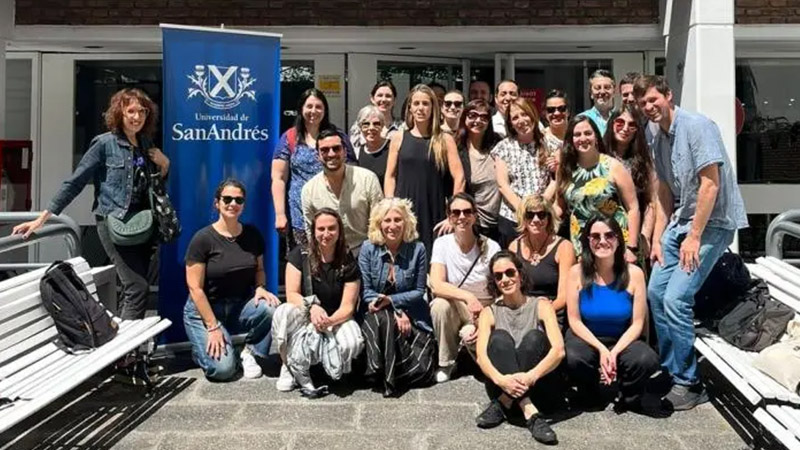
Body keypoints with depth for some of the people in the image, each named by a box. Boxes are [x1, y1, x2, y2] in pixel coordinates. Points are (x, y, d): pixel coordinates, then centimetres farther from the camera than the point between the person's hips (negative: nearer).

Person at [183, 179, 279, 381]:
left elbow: (259, 269, 13)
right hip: (205, 309, -4)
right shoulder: (203, 238, -14)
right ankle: (202, 347, 14)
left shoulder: (253, 235, -1)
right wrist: (213, 327, -18)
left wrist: (260, 287, -11)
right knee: (223, 369, -21)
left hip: (240, 306, 4)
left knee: (272, 308, -28)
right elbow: (195, 288, -15)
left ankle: (249, 352, -2)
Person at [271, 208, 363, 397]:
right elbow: (291, 295, -11)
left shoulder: (348, 263, -5)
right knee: (284, 312, -34)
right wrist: (311, 306, -33)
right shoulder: (300, 255, -5)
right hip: (304, 320, 0)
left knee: (353, 343, -33)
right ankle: (292, 367, -15)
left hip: (336, 320, 0)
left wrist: (329, 321, -31)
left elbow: (347, 307, -9)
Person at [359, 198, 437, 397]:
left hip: (411, 315, 1)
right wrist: (396, 313, -19)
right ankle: (386, 379, -21)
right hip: (376, 314, 0)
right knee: (385, 321, -37)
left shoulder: (417, 249, -5)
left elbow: (419, 291, -2)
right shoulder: (368, 248, -5)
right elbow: (366, 291, -6)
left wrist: (390, 300, -18)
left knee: (422, 367, -19)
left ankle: (389, 377, 9)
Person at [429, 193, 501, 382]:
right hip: (456, 310, 2)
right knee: (440, 304, -32)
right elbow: (436, 285, -20)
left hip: (485, 311, -2)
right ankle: (446, 362, -10)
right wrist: (468, 297, -36)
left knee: (471, 335, -34)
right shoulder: (442, 244, -6)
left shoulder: (491, 248, -9)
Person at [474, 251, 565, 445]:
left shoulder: (540, 305, 4)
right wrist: (500, 379, -32)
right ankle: (530, 413, -39)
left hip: (539, 389, -1)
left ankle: (502, 406, -30)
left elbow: (558, 350, -12)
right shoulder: (489, 313, 8)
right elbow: (481, 355, -9)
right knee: (500, 337, -24)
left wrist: (531, 376, -32)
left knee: (534, 336, -24)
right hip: (504, 388, 1)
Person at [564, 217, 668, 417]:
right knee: (573, 359, -34)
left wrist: (614, 352, -22)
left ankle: (632, 397, 6)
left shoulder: (634, 274, -10)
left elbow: (637, 323, -10)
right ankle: (589, 391, 3)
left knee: (647, 361, -30)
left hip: (623, 340, 1)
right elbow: (574, 321, -10)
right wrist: (601, 350, -21)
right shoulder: (577, 273, -11)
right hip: (586, 338, 0)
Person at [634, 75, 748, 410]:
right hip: (681, 222, 9)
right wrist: (657, 239, 9)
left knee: (675, 298, -15)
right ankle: (668, 371, 22)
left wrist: (694, 237, -20)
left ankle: (688, 383, -1)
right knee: (656, 291, 7)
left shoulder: (696, 126, -15)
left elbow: (710, 183, -20)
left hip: (712, 223, -9)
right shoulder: (658, 139, 10)